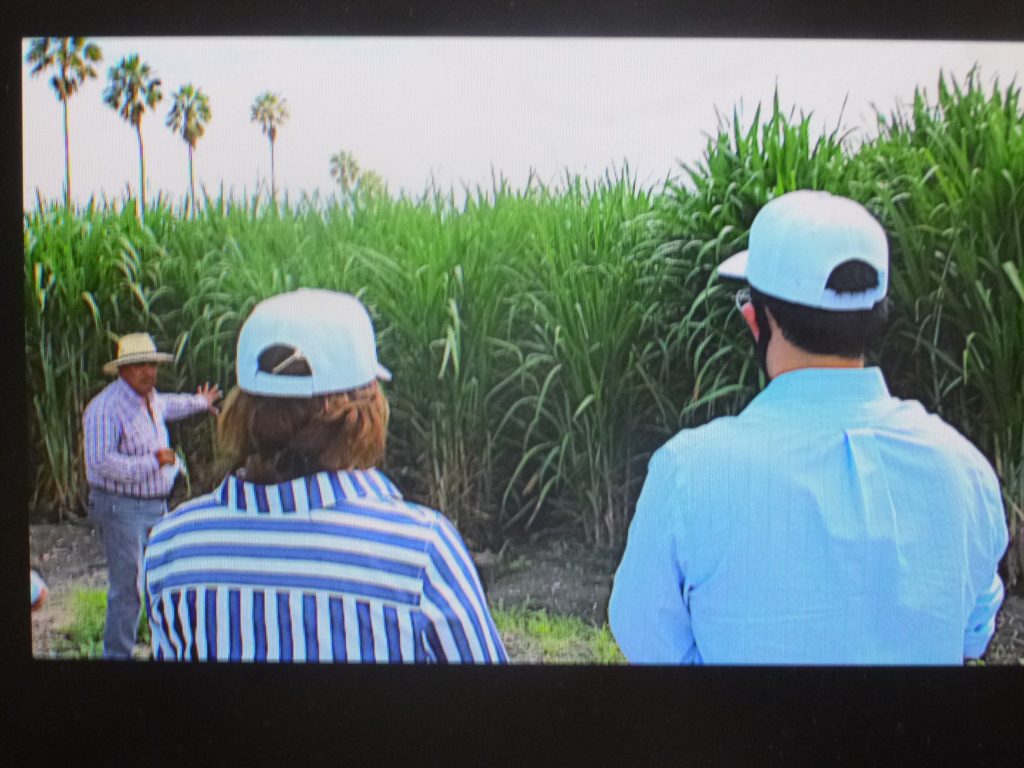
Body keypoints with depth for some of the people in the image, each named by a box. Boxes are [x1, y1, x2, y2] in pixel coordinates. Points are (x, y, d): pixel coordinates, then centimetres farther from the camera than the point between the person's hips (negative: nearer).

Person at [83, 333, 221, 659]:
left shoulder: (148, 398, 10)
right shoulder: (106, 408, -18)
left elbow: (165, 405, 36)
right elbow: (100, 462, -26)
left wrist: (199, 402, 52)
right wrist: (152, 462, -24)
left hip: (156, 505, 9)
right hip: (121, 508, -9)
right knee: (127, 590, -8)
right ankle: (117, 655, 3)